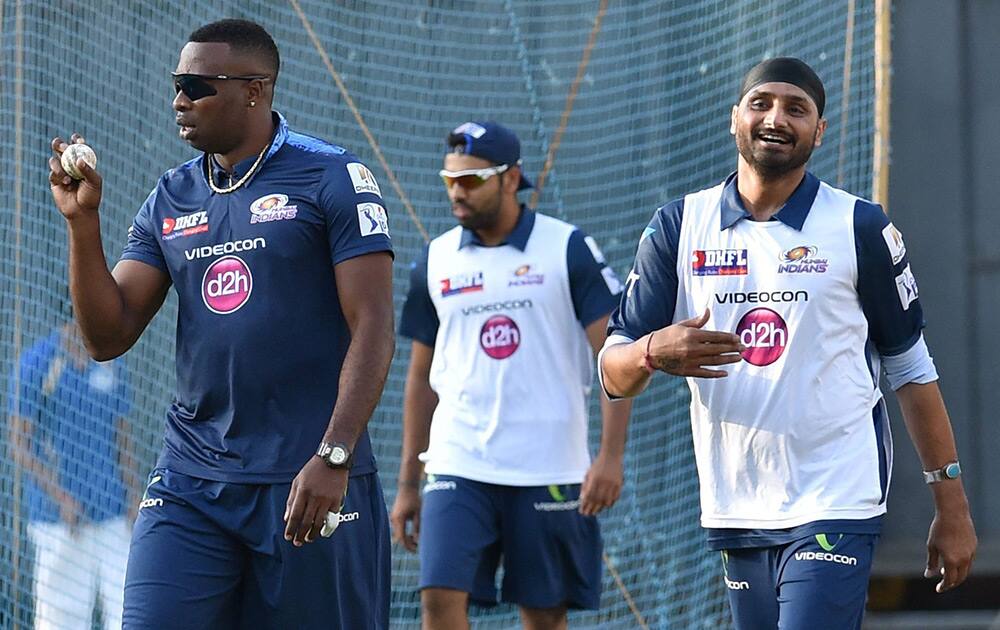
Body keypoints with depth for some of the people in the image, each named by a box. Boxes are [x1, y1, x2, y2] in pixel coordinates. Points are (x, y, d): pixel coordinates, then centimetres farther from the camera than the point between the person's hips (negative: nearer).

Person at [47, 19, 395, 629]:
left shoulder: (332, 179, -3)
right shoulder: (171, 200, 12)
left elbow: (372, 329, -9)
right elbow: (109, 336, 9)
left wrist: (333, 458, -18)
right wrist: (83, 219, -2)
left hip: (310, 485, -4)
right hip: (190, 481, 4)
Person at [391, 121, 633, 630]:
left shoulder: (568, 249, -3)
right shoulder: (435, 260, 8)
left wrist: (610, 456, -14)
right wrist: (407, 484, 13)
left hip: (549, 470, -2)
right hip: (457, 467, 2)